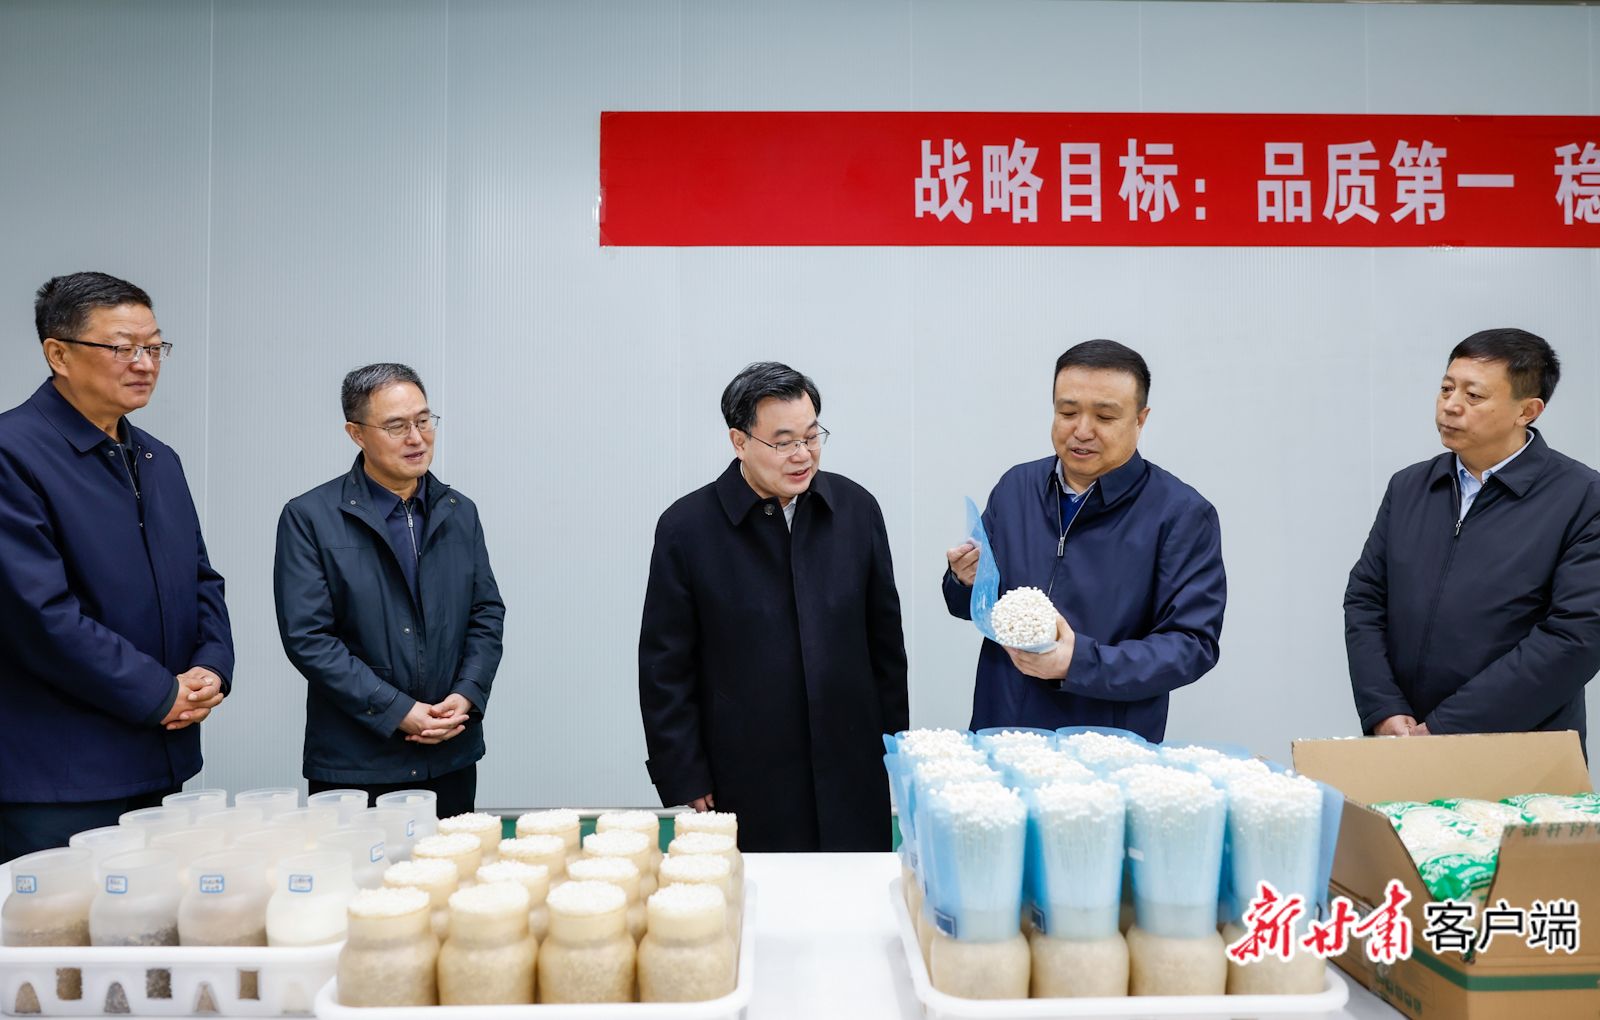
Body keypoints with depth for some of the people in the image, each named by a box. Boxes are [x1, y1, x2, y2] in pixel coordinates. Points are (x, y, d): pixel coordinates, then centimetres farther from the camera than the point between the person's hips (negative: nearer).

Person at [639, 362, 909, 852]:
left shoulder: (856, 508, 2)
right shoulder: (687, 527, -6)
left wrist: (894, 749, 10)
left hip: (853, 778, 3)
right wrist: (687, 783, -4)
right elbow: (665, 669, -3)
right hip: (746, 787, -2)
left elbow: (885, 640, 9)